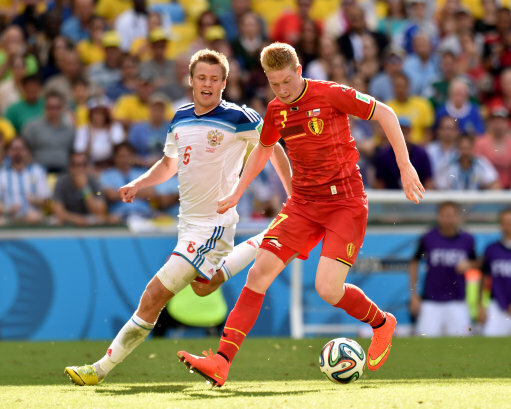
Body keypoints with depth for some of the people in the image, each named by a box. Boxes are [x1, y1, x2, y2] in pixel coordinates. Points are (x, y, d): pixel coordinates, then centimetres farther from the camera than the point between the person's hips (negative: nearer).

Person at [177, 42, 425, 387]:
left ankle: (382, 323, 16)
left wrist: (405, 167, -9)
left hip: (345, 201, -5)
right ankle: (221, 363, -13)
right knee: (259, 273, -10)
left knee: (328, 289, -17)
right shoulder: (276, 111, 6)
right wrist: (237, 194, 23)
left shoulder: (331, 95, -12)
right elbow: (263, 149, 26)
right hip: (303, 203, 5)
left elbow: (386, 114, -5)